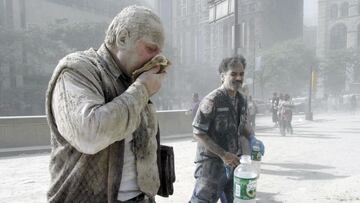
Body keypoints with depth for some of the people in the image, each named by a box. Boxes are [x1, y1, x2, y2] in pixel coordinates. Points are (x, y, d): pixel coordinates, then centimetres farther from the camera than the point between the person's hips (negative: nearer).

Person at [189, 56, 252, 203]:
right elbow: (198, 133, -18)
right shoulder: (212, 100, -19)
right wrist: (223, 154, -20)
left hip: (233, 161, 7)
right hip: (212, 162, -7)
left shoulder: (241, 100, 4)